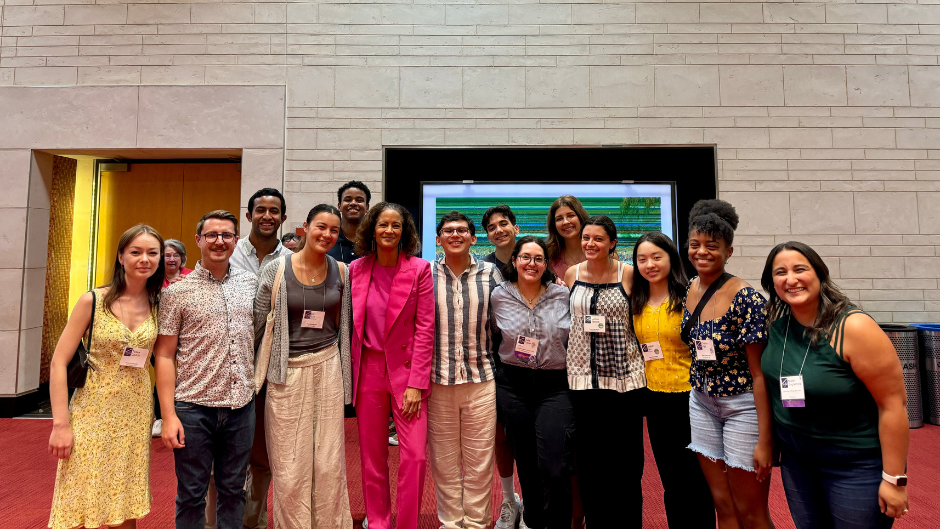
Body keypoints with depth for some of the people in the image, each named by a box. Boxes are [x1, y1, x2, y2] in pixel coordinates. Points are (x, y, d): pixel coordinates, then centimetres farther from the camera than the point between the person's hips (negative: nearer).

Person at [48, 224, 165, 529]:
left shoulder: (158, 306, -1)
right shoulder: (93, 301, -9)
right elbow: (59, 363, -8)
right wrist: (61, 424, -12)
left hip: (136, 414, 3)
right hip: (93, 411, -2)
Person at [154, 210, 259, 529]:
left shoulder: (251, 284, 5)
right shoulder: (177, 293, -3)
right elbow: (164, 356, -4)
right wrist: (168, 415, -8)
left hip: (242, 406, 3)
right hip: (194, 407, -2)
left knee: (233, 491, 16)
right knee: (191, 495, 12)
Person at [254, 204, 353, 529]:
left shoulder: (340, 271, 3)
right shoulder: (277, 269, -4)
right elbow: (257, 322, 0)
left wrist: (345, 372, 13)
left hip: (327, 367, 2)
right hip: (288, 371, -2)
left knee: (330, 462, 7)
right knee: (289, 466, 6)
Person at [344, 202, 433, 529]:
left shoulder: (419, 269, -4)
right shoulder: (356, 269, 3)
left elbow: (425, 328, -7)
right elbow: (351, 324, 9)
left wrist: (417, 383, -12)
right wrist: (351, 373, 3)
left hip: (406, 369, -2)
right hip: (368, 370, 2)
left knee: (415, 455, -4)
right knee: (372, 456, 11)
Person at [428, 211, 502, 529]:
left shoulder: (490, 273, 2)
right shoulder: (425, 274, 1)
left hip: (481, 380, 0)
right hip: (438, 381, 0)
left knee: (480, 461, 9)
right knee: (444, 461, 12)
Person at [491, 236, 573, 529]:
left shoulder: (563, 295, -1)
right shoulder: (499, 296, 1)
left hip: (555, 387, -1)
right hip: (513, 386, 1)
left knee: (556, 470, -10)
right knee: (526, 464, 14)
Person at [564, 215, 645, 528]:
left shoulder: (628, 273, -4)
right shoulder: (572, 273, 4)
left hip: (625, 374, -2)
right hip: (583, 375, 2)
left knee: (626, 457, 5)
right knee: (589, 456, 11)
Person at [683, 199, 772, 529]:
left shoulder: (745, 298, -19)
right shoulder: (690, 289, 0)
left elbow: (759, 372, -18)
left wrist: (764, 440, -18)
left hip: (742, 407, -6)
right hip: (701, 405, 6)